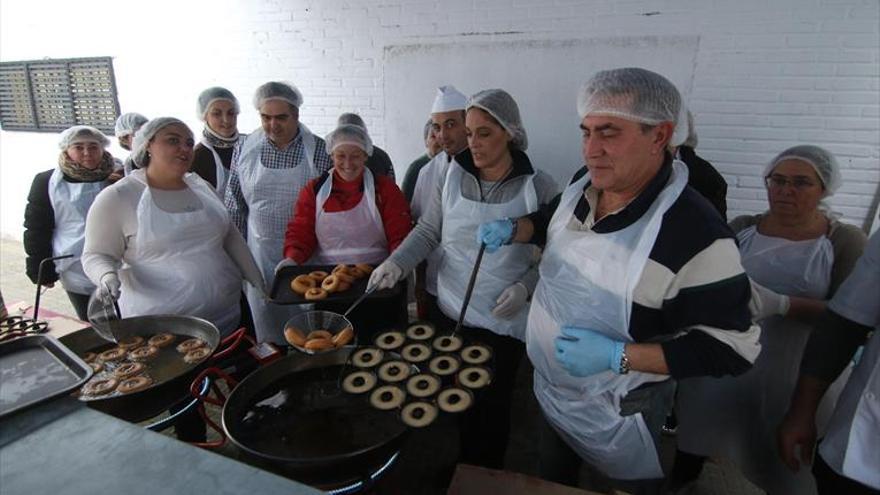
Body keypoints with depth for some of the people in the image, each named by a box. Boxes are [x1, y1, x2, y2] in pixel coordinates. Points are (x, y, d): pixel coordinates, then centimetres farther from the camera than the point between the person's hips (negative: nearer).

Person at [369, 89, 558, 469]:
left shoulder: (538, 187, -11)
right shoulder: (452, 178, -3)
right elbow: (427, 231, 1)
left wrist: (525, 287, -20)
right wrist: (396, 263, -14)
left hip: (504, 321, -3)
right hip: (452, 311, 3)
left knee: (494, 402, 14)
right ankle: (465, 466, 48)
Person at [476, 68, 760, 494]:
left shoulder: (695, 234, -31)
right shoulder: (585, 183, -10)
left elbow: (731, 347, -24)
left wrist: (618, 356, -31)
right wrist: (513, 229, -9)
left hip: (617, 412, -6)